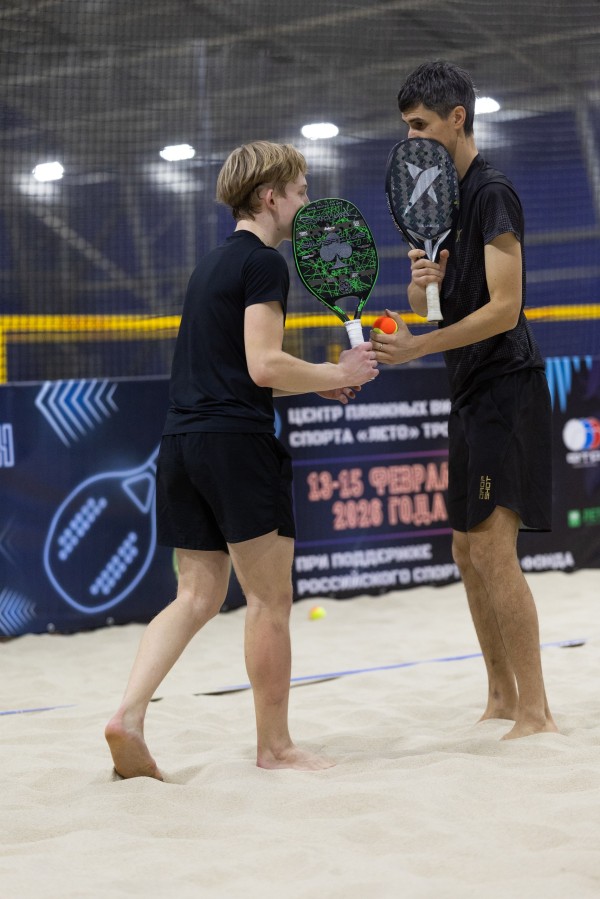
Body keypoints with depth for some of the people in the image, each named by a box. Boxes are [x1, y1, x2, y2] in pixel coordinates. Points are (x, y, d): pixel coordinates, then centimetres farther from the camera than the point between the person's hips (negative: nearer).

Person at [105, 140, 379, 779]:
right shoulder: (264, 262, -7)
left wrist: (314, 381, 19)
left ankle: (128, 715, -5)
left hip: (181, 440, 9)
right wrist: (338, 373, -2)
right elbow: (264, 366, -16)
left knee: (197, 598, 9)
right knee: (270, 599, 1)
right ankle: (274, 745, 8)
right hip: (236, 441, -8)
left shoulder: (211, 264, 21)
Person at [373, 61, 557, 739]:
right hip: (470, 392, 10)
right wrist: (422, 281, -8)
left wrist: (418, 347, -23)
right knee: (468, 552, 11)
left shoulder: (493, 194, -12)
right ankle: (502, 696, 20)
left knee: (493, 550, -14)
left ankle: (535, 712, -12)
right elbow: (421, 302, 15)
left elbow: (504, 308, -19)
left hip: (505, 385, -10)